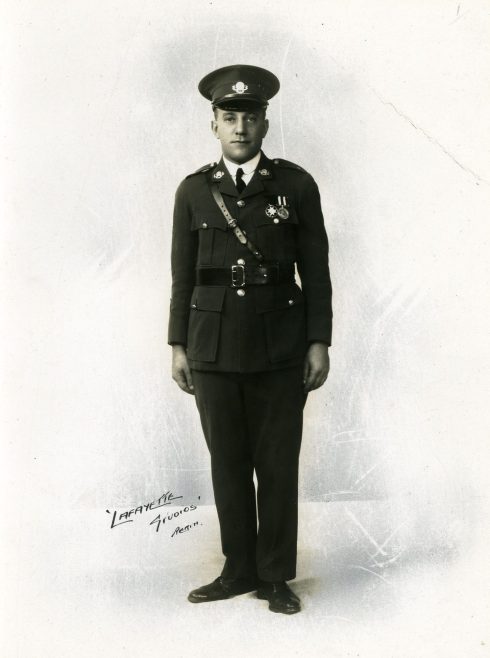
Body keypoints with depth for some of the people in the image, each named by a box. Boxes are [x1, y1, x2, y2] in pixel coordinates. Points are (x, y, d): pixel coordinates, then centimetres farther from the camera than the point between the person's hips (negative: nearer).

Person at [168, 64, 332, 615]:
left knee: (278, 463, 3)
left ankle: (275, 576, 16)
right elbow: (183, 274, 8)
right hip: (213, 347, 2)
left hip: (279, 347, -1)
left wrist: (319, 343, -2)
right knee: (227, 462, 8)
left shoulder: (296, 185, 2)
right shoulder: (193, 191, 6)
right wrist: (177, 345, 6)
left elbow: (315, 270, 2)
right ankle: (238, 570, 21)